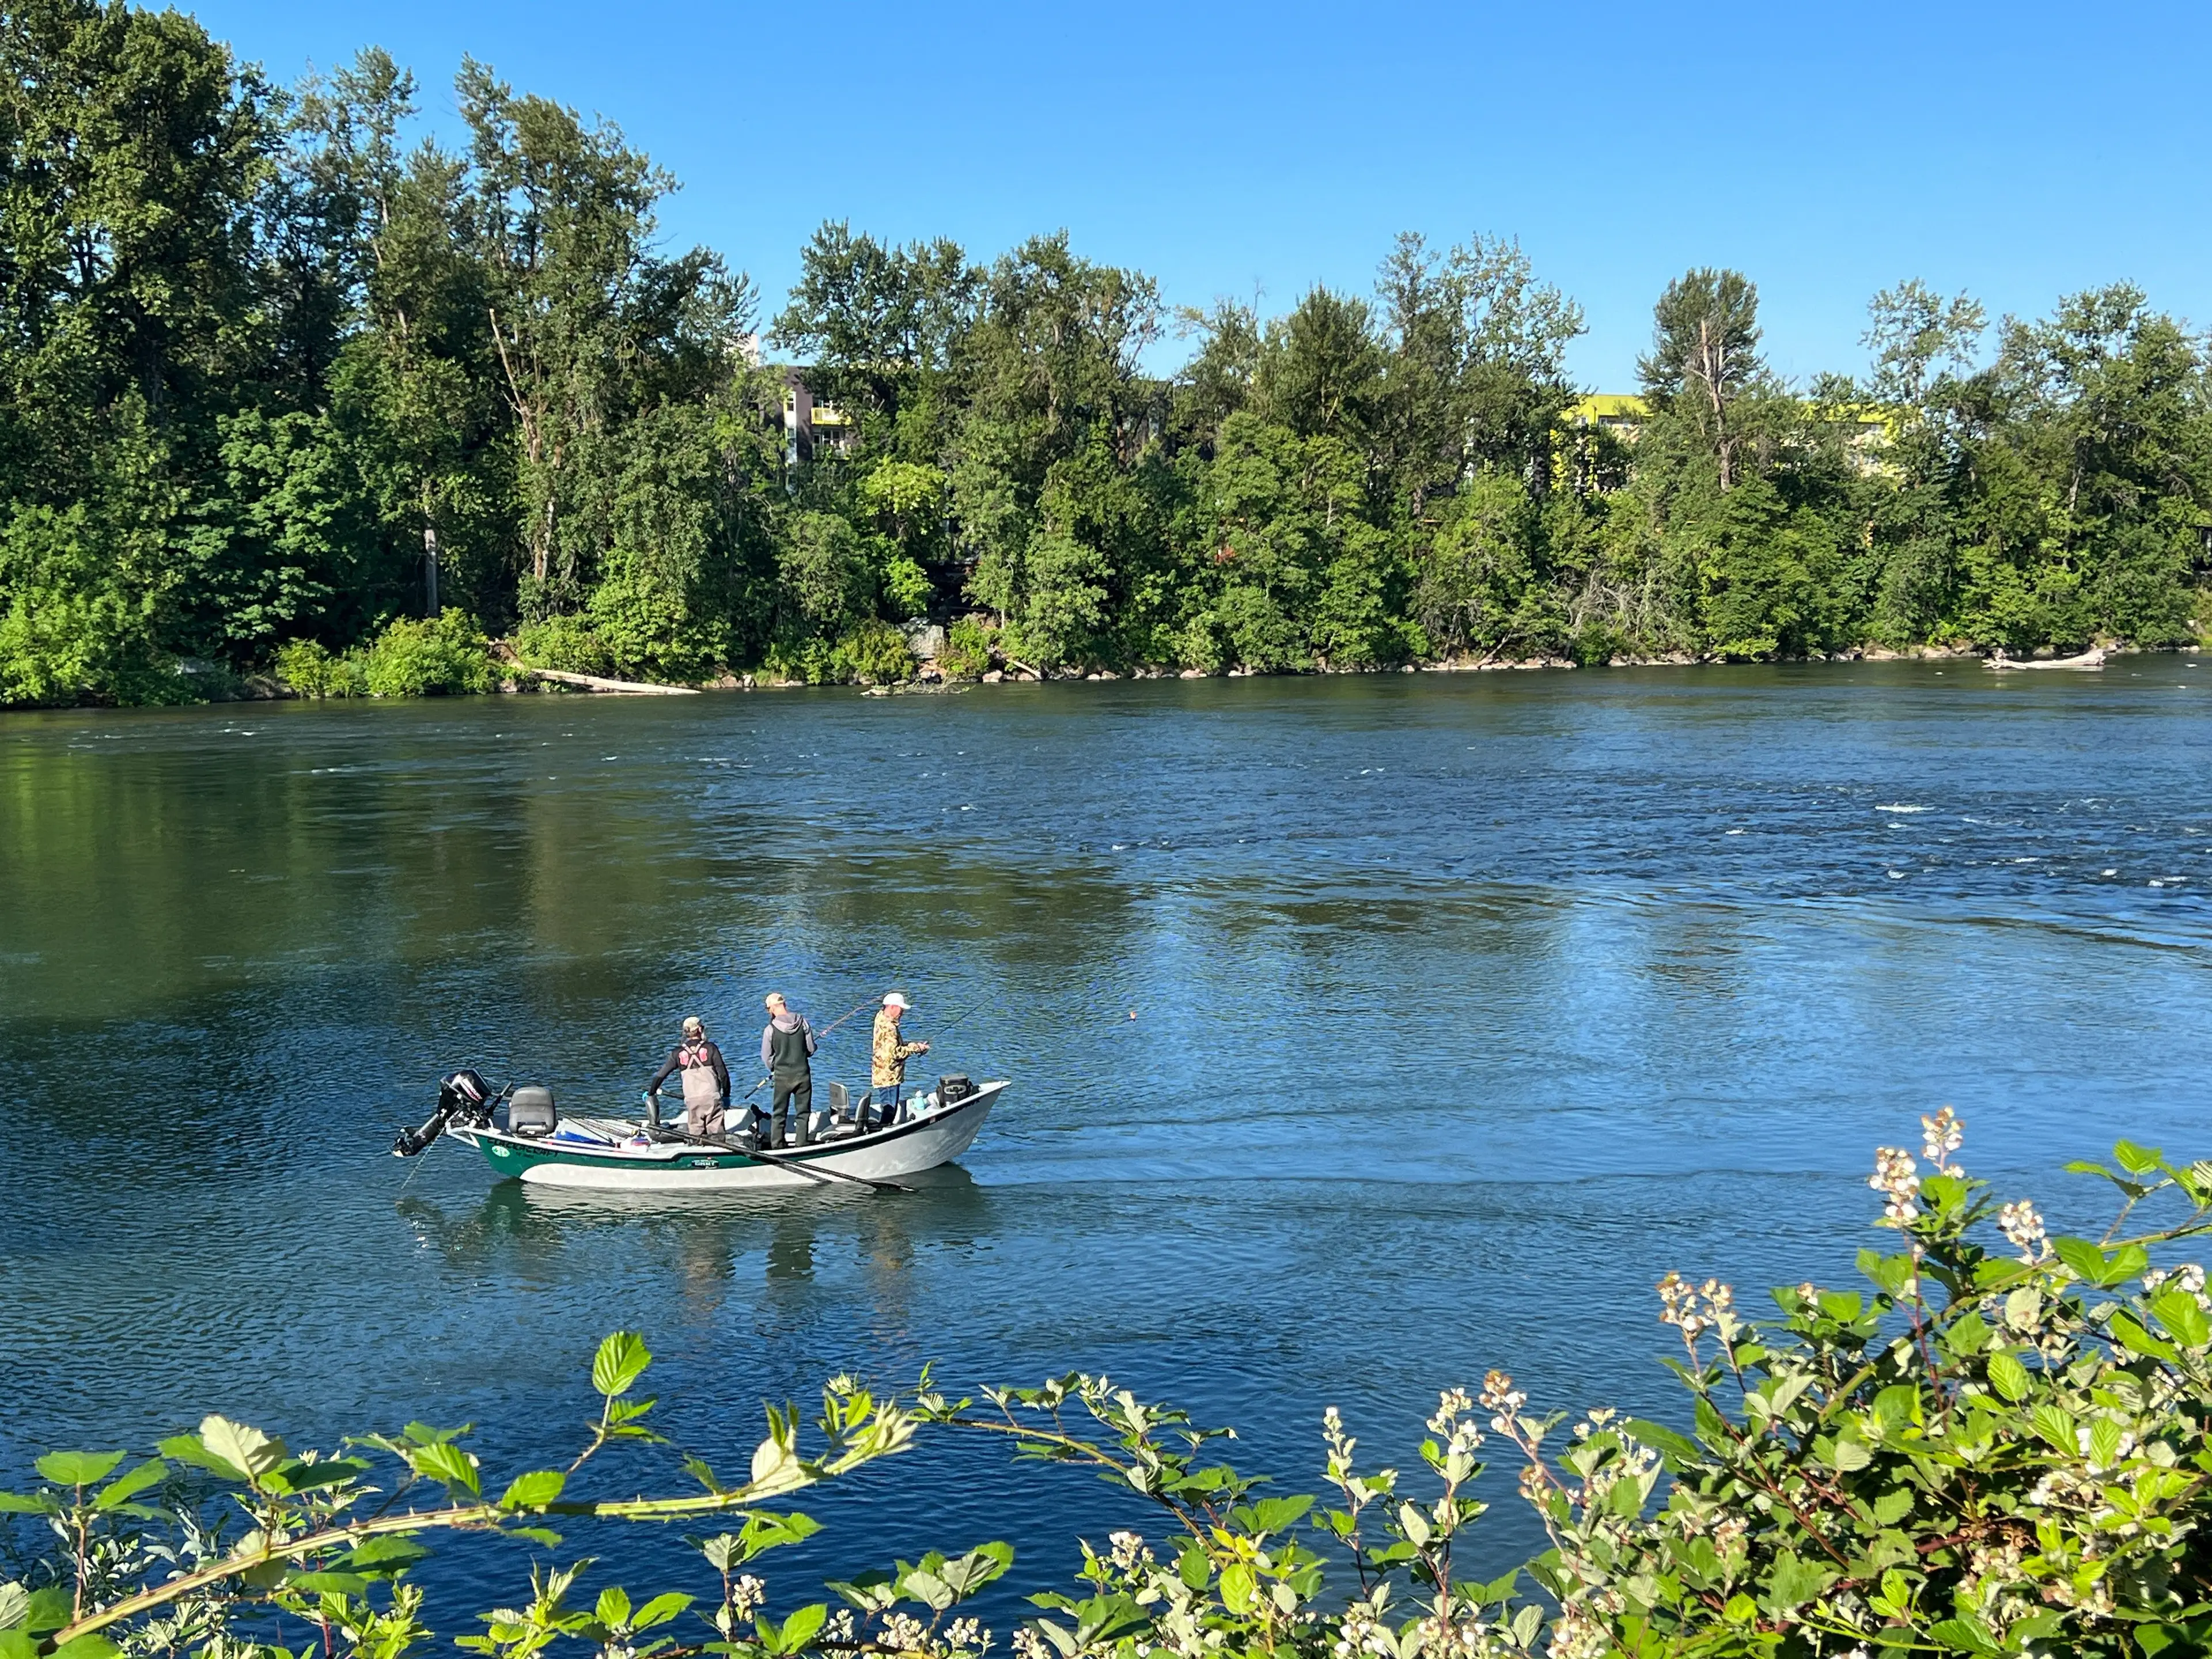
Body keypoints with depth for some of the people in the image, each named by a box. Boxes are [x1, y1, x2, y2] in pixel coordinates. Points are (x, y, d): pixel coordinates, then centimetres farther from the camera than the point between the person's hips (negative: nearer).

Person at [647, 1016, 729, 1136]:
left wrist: (651, 1092, 29)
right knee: (716, 1134, 0)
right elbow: (722, 1073, 1)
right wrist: (726, 1095, 13)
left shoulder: (679, 1053, 8)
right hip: (712, 1098, -2)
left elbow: (661, 1074, 14)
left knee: (696, 1134, 8)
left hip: (692, 1100, 2)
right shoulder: (710, 1048, 2)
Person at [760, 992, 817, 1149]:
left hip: (782, 1077, -1)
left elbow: (766, 1057, -3)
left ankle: (777, 1145, 10)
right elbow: (811, 1049, 1)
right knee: (803, 1112, 10)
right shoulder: (803, 1022, -6)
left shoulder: (770, 1029, -12)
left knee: (779, 1113, 10)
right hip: (803, 1074, 1)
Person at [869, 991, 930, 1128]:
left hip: (880, 1075, 10)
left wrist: (914, 1045, 6)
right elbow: (895, 1052, -26)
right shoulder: (888, 1027, -21)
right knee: (889, 1111, -6)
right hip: (888, 1077, -10)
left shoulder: (882, 1020, 12)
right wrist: (915, 1048, -15)